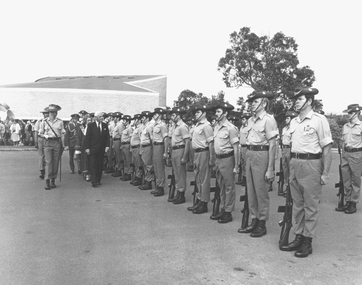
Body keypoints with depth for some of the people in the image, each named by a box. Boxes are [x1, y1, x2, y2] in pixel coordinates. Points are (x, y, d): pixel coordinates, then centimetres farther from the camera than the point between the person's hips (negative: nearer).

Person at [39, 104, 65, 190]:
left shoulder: (60, 122, 5)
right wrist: (45, 136, -11)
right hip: (48, 142, -1)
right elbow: (40, 133, 11)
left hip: (57, 142, 1)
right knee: (48, 162, -9)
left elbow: (62, 134, 8)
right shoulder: (44, 121, 5)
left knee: (56, 162, 3)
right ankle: (47, 181, -7)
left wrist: (62, 146, 4)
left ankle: (53, 180, 14)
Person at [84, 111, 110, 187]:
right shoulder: (91, 125, -1)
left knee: (100, 165, 5)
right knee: (93, 165, -5)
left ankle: (98, 180, 12)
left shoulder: (105, 126, 9)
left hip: (102, 149, 3)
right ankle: (94, 182, -4)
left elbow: (107, 137, 9)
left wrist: (107, 146, -3)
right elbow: (87, 137, -3)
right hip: (93, 149, -3)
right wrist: (87, 148, -9)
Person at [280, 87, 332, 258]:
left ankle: (307, 241, 12)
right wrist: (291, 165, 12)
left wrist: (325, 173, -13)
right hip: (294, 164, 7)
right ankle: (298, 237, 24)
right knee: (297, 204, 13)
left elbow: (327, 148, -9)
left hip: (311, 164, -7)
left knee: (311, 205, 3)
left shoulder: (319, 120, -8)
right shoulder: (293, 122, 12)